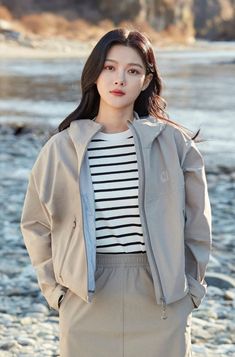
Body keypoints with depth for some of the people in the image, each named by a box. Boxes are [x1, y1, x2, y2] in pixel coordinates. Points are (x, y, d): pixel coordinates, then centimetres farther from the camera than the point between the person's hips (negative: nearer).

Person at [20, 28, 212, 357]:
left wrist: (190, 288, 4)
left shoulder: (174, 143, 0)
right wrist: (56, 290, 4)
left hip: (162, 301, 0)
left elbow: (197, 223, 6)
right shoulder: (61, 148, 1)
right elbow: (37, 225, 9)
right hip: (87, 302, 0)